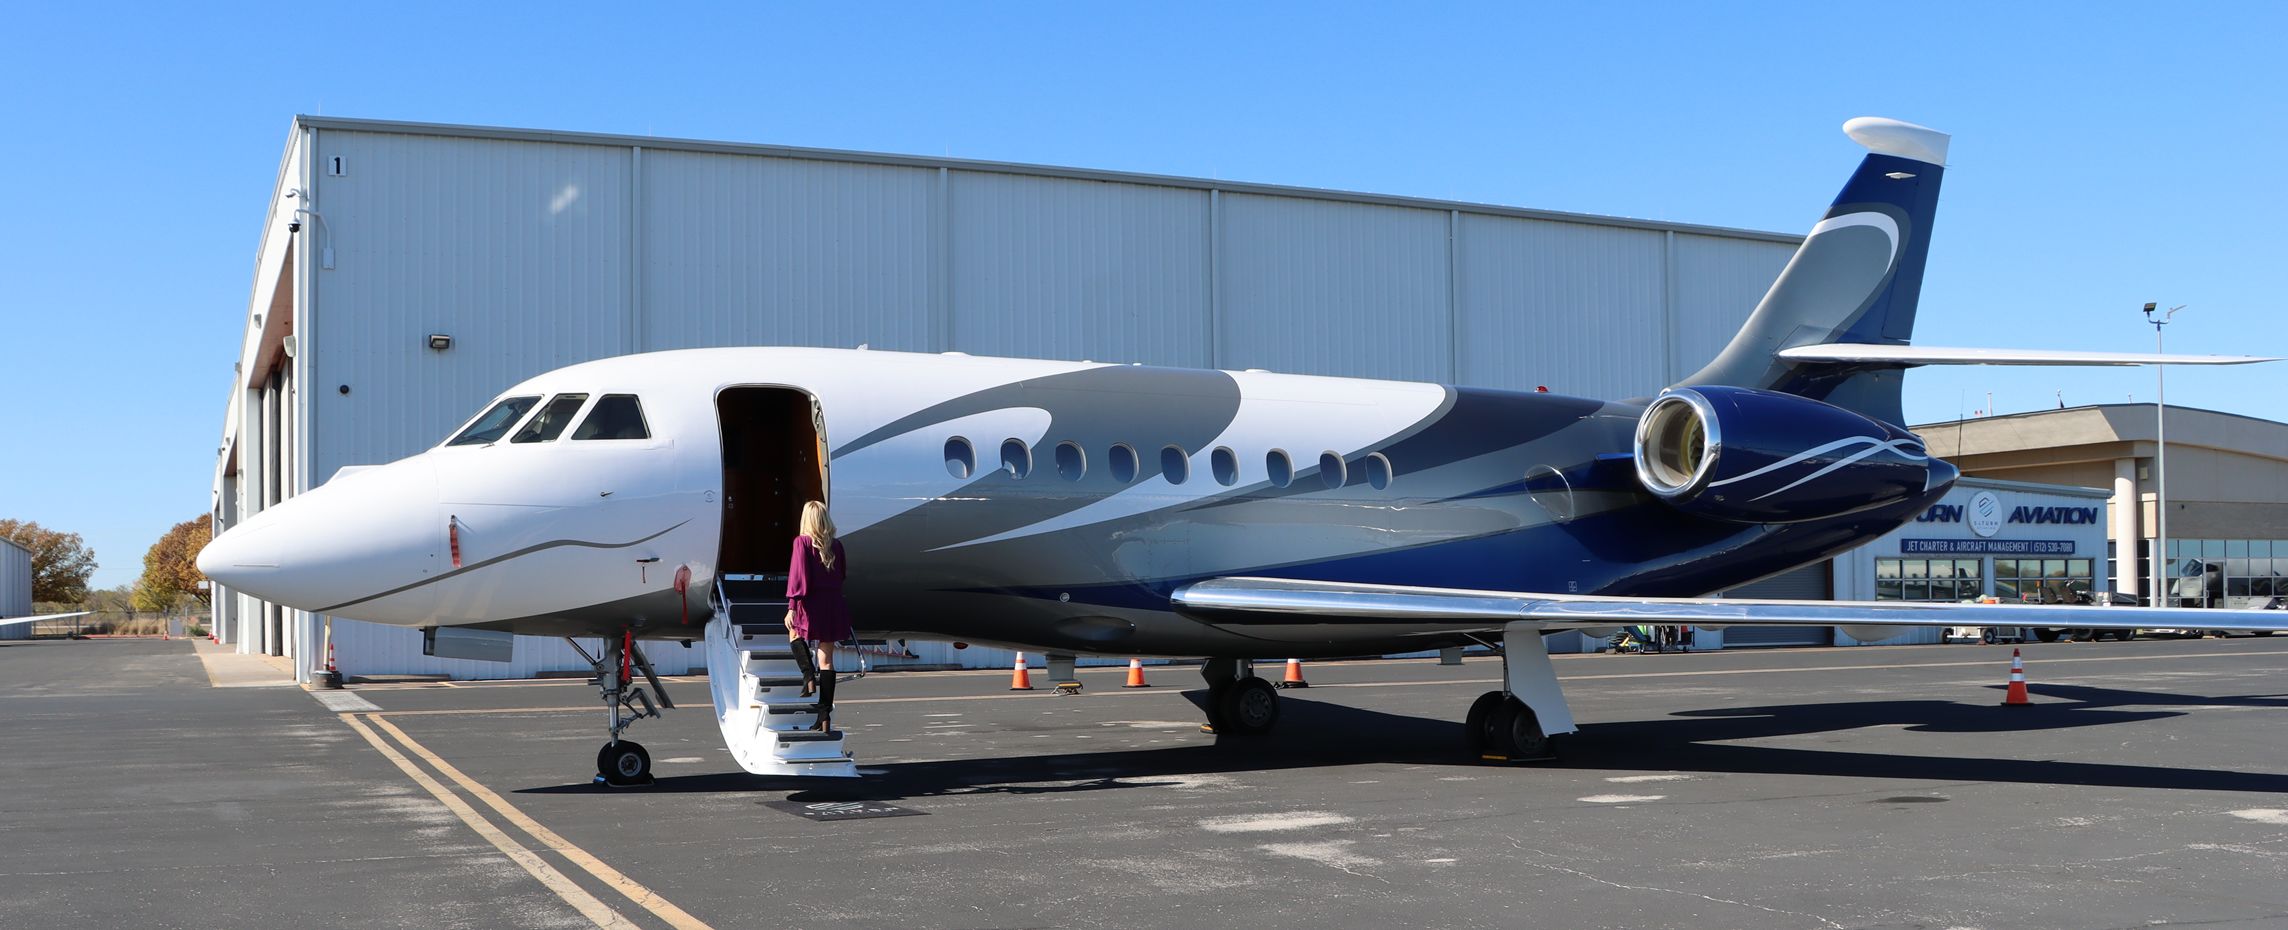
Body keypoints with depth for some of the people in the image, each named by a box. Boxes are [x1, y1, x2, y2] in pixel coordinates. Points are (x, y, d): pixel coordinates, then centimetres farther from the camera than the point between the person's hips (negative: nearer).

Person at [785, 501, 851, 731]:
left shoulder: (802, 542, -8)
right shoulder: (836, 544, 4)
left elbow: (798, 575, -14)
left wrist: (792, 606, -14)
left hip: (810, 604, -3)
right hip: (833, 604, 3)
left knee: (794, 633, 29)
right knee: (826, 659, 7)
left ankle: (809, 676, 5)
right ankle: (824, 717, 5)